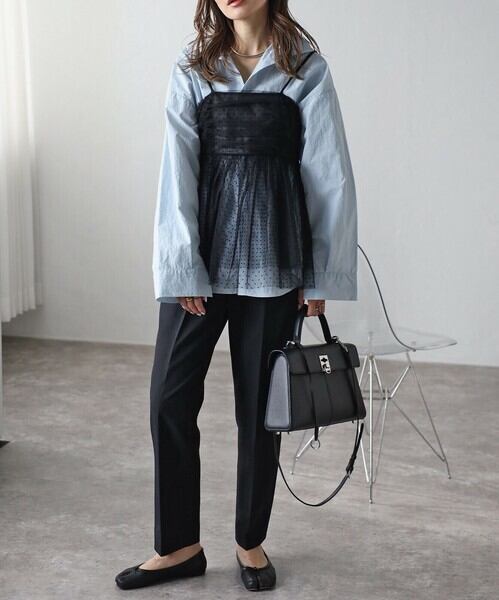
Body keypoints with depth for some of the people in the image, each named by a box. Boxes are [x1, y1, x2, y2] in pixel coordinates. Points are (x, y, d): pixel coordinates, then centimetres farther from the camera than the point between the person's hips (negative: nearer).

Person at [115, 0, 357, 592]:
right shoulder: (191, 68, 6)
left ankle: (251, 542, 25)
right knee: (170, 397, 2)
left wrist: (321, 276, -1)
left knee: (258, 403, 7)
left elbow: (328, 174, 0)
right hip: (200, 254, 2)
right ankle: (178, 545, 18)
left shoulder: (305, 68, 1)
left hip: (272, 258, -1)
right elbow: (178, 170, 0)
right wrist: (183, 267, -7)